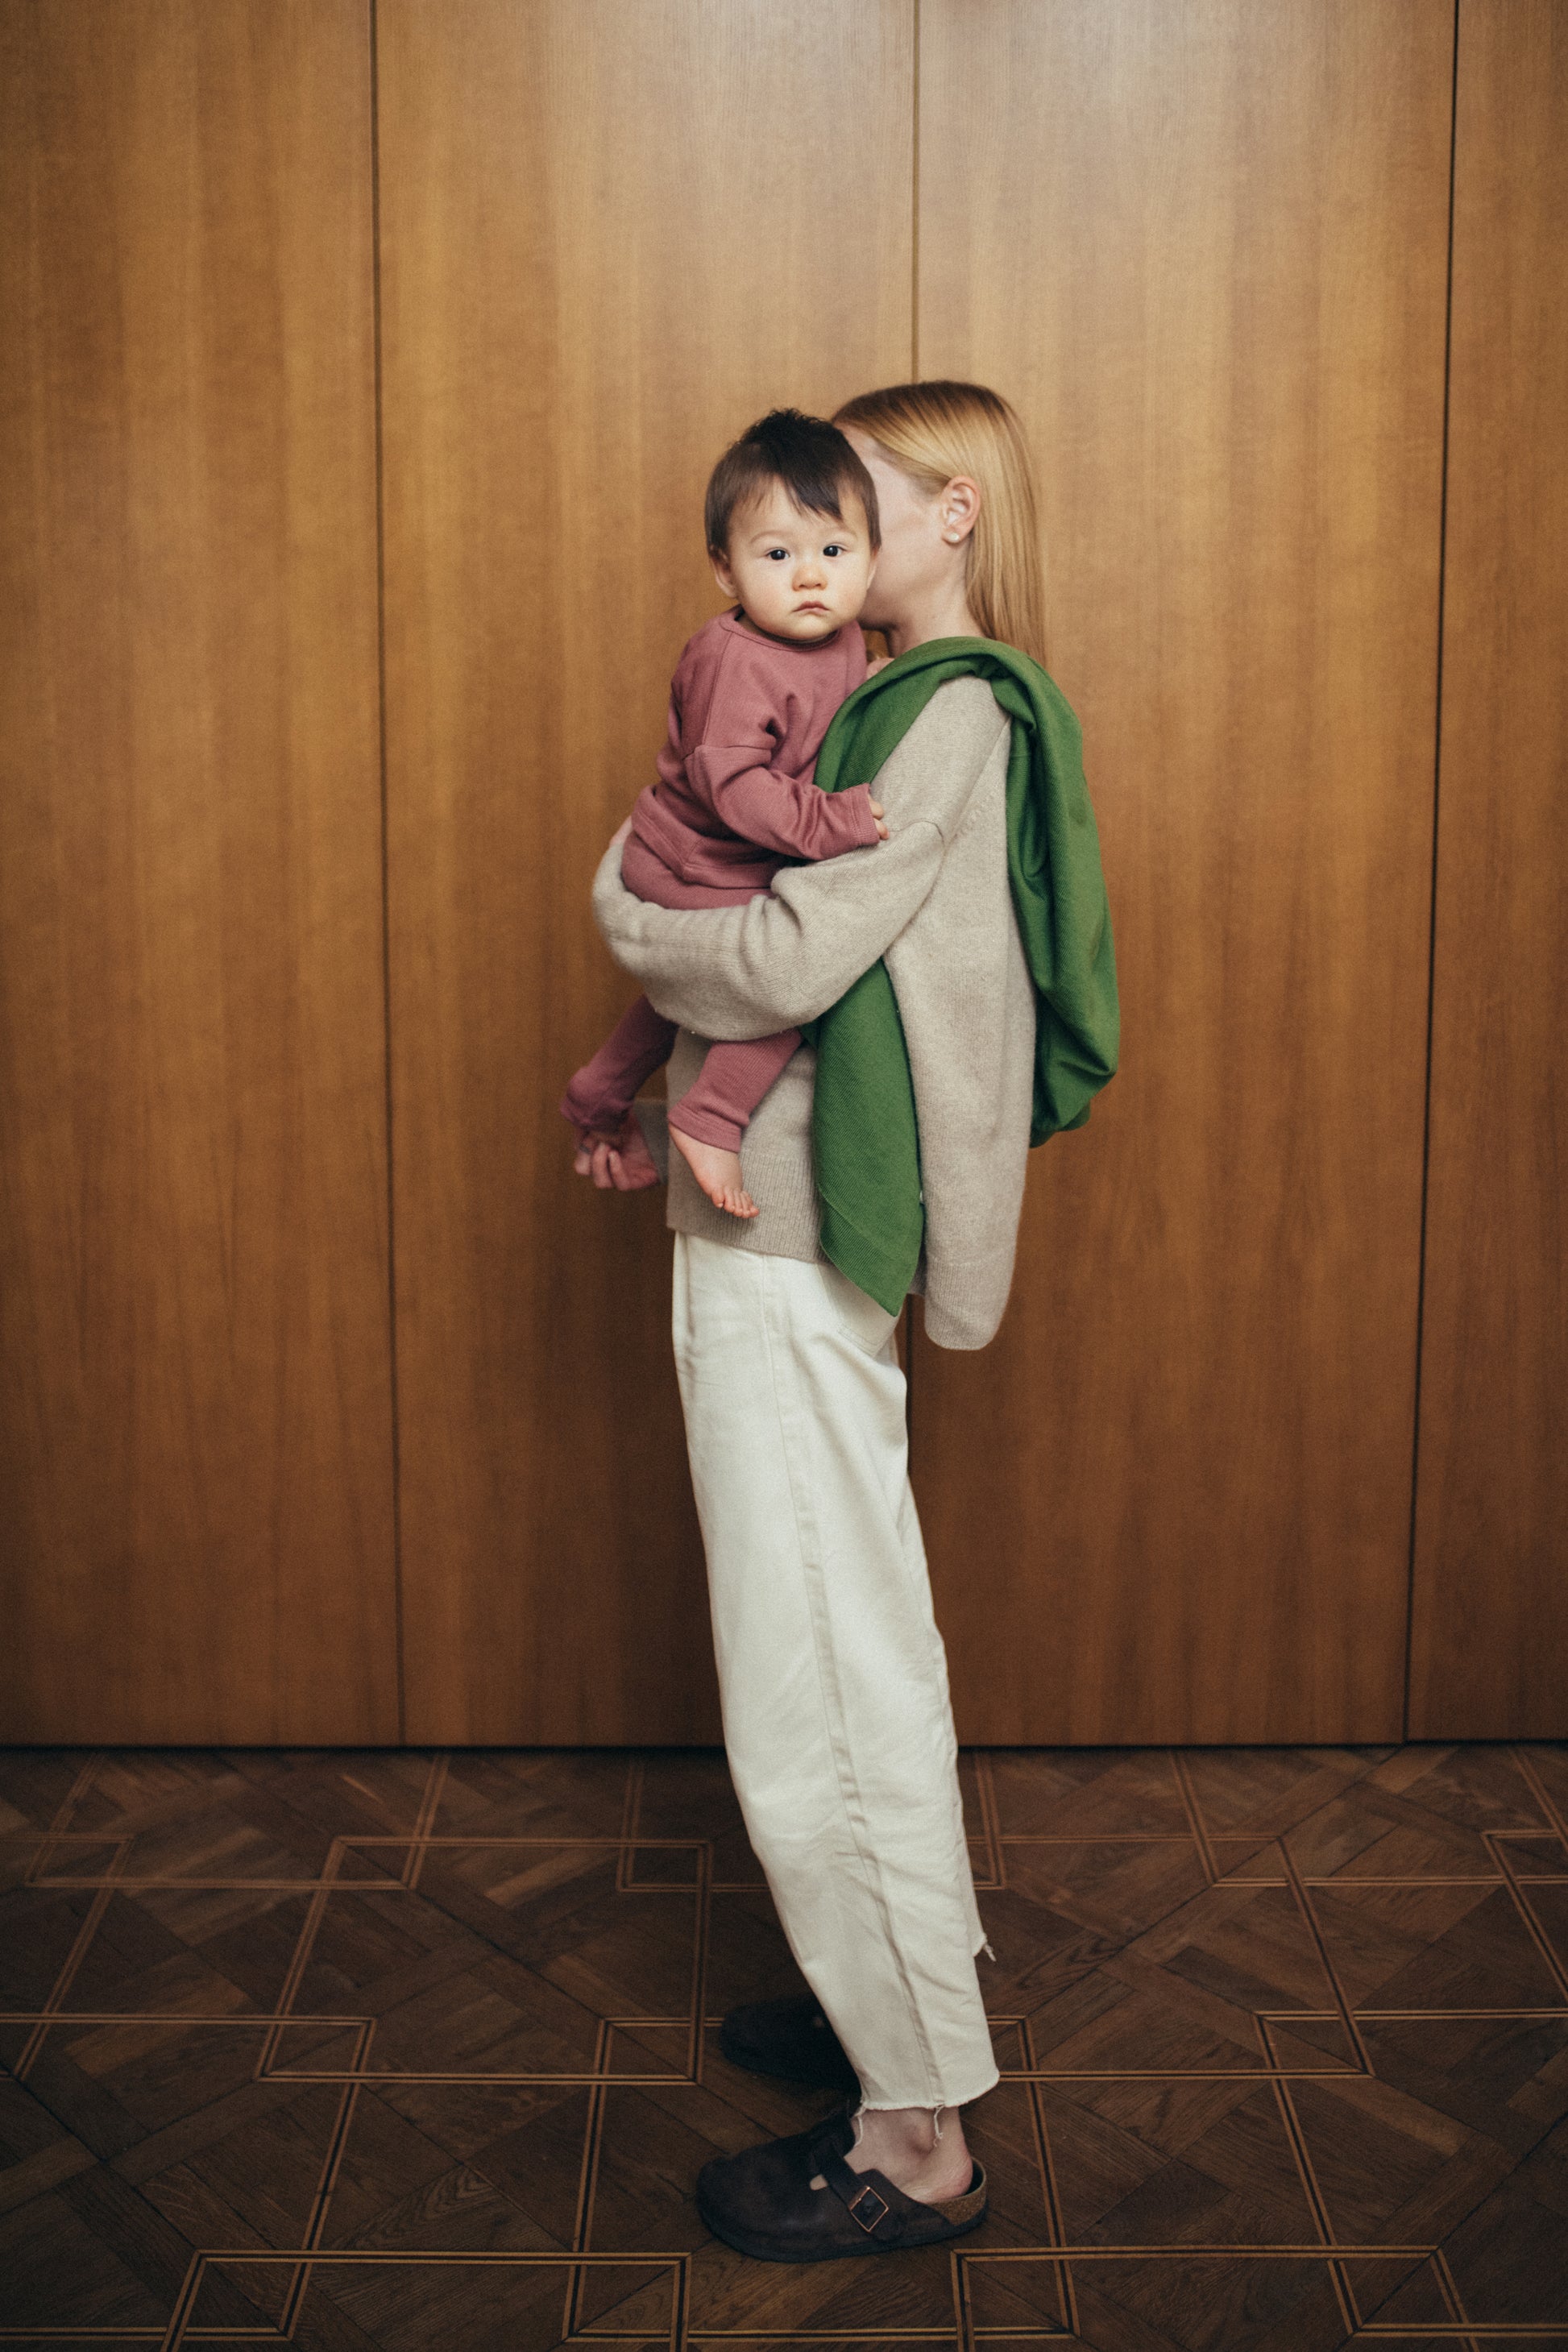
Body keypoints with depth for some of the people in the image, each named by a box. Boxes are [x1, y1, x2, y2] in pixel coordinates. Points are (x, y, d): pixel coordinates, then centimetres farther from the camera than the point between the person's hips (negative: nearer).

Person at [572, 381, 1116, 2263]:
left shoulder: (953, 712, -15)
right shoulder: (911, 702, 15)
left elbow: (791, 960, -25)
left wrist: (622, 904, -7)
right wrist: (674, 1119, 8)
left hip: (787, 1255, -10)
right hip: (777, 1214, 10)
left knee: (815, 1700, -2)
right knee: (860, 1648, 21)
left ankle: (916, 2140, 13)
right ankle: (910, 1987, 39)